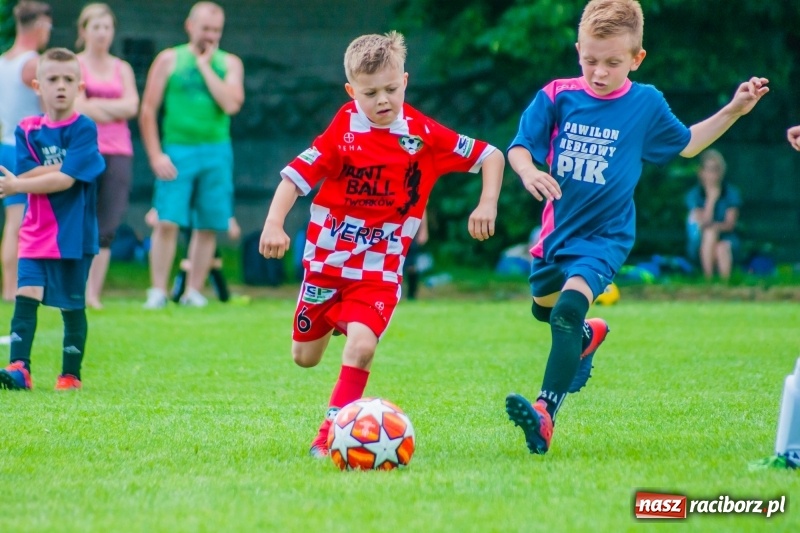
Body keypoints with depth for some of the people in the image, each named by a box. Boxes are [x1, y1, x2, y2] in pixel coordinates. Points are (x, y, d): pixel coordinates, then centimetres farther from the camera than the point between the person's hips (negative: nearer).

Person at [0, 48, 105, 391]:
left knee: (72, 305, 7)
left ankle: (71, 374, 17)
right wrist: (61, 167, -15)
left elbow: (66, 179, -16)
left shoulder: (84, 130, -7)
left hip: (74, 232, -3)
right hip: (35, 231, 3)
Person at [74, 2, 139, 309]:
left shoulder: (122, 69, 16)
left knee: (108, 227, -3)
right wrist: (115, 109, -3)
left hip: (118, 153, 3)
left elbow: (131, 106, 1)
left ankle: (94, 293, 0)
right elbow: (78, 108, -7)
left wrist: (96, 105, -6)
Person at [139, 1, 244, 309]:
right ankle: (158, 291, -8)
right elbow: (148, 110, 2)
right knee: (167, 222, -11)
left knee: (207, 226, 3)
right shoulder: (169, 60, 5)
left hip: (216, 152, 2)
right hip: (176, 150, -2)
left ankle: (194, 291, 10)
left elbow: (231, 105, -10)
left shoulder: (229, 64, 9)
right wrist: (155, 155, -6)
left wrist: (205, 66, -5)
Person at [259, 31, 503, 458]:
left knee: (361, 345, -25)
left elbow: (491, 156, 0)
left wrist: (487, 205, -13)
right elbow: (296, 176, -13)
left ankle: (331, 434, -11)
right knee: (305, 358, 15)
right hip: (326, 259, 1)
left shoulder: (424, 135, -7)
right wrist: (274, 224, -27)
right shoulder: (342, 131, -10)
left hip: (380, 267, -1)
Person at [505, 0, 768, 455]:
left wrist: (734, 110, 3)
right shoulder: (558, 97, -8)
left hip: (605, 236, -4)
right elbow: (519, 147, -7)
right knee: (543, 307, 27)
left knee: (568, 308, -27)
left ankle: (545, 416, -34)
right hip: (557, 229, 4)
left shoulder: (646, 104, -6)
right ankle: (588, 336, 62)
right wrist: (529, 172, -30)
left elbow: (686, 145, 12)